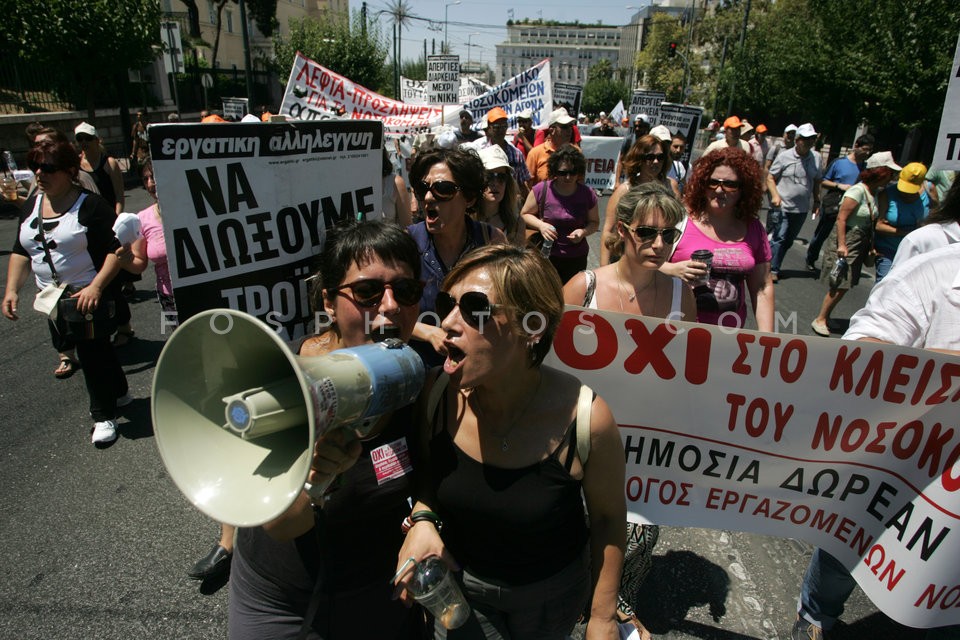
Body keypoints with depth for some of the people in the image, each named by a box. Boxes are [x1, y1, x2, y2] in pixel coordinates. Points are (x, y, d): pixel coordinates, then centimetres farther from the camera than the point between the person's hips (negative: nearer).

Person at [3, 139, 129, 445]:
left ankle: (104, 416, 16)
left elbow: (116, 250, -19)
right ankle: (119, 393, 36)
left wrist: (95, 287, -27)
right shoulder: (32, 205, 8)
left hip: (89, 296, -6)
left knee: (93, 352, 0)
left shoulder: (90, 205, -13)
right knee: (94, 349, 16)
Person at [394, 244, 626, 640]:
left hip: (552, 590, -1)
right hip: (460, 581, 1)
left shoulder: (585, 418, -30)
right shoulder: (437, 393, -21)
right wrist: (422, 519, -19)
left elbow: (608, 517, -12)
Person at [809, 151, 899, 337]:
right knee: (840, 285, -8)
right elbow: (841, 218, -19)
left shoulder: (874, 192, 8)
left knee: (844, 285, 9)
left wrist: (871, 245, 8)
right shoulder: (858, 191, -16)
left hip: (860, 243, 8)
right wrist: (841, 245, -21)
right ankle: (820, 320, 3)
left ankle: (825, 316, 19)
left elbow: (871, 222, 12)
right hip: (846, 239, -8)